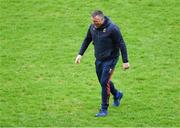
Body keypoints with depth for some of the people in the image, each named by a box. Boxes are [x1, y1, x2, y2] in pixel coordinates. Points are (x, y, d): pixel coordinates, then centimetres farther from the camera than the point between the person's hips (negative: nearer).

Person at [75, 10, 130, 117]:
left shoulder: (112, 28, -21)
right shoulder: (92, 27, -3)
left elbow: (121, 44, -16)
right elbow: (87, 40, 14)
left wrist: (125, 61, -15)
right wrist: (80, 54, 7)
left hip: (110, 59, -7)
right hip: (99, 60, 7)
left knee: (104, 82, -12)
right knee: (103, 81, 16)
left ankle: (104, 109, -3)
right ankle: (117, 95, 45)